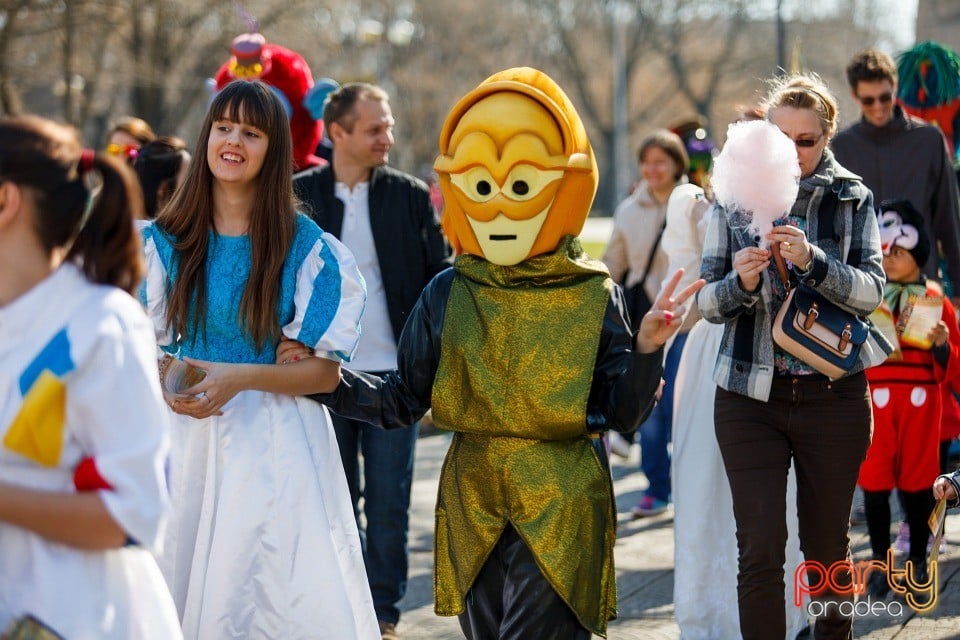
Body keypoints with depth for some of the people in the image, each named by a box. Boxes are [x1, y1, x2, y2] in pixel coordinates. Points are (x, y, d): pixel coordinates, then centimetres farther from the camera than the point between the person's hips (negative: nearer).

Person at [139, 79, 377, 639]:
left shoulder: (306, 246, -2)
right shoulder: (167, 240, 6)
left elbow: (326, 372, -3)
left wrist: (240, 377, -17)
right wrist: (166, 383, -10)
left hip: (273, 446, -2)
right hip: (187, 440, 2)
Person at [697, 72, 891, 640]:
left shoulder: (854, 199, 3)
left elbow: (872, 290, -9)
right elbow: (707, 302, 1)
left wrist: (812, 260, -26)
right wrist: (741, 281, -21)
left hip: (833, 395, 0)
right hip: (749, 396, 0)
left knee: (828, 546, 9)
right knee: (760, 549, -7)